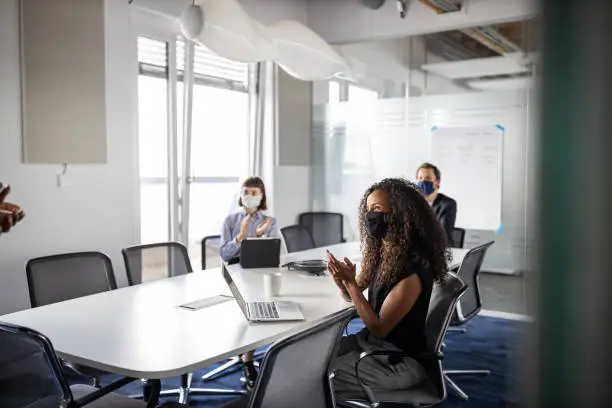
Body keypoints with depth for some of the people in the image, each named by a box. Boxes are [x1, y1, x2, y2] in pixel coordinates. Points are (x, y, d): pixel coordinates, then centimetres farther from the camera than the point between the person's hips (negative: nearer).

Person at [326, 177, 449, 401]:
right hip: (373, 340, 8)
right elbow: (353, 295, 9)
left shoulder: (413, 268, -28)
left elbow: (379, 328, -22)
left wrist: (349, 282, -28)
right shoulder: (380, 251, -2)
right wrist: (341, 280, -14)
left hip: (401, 360, -8)